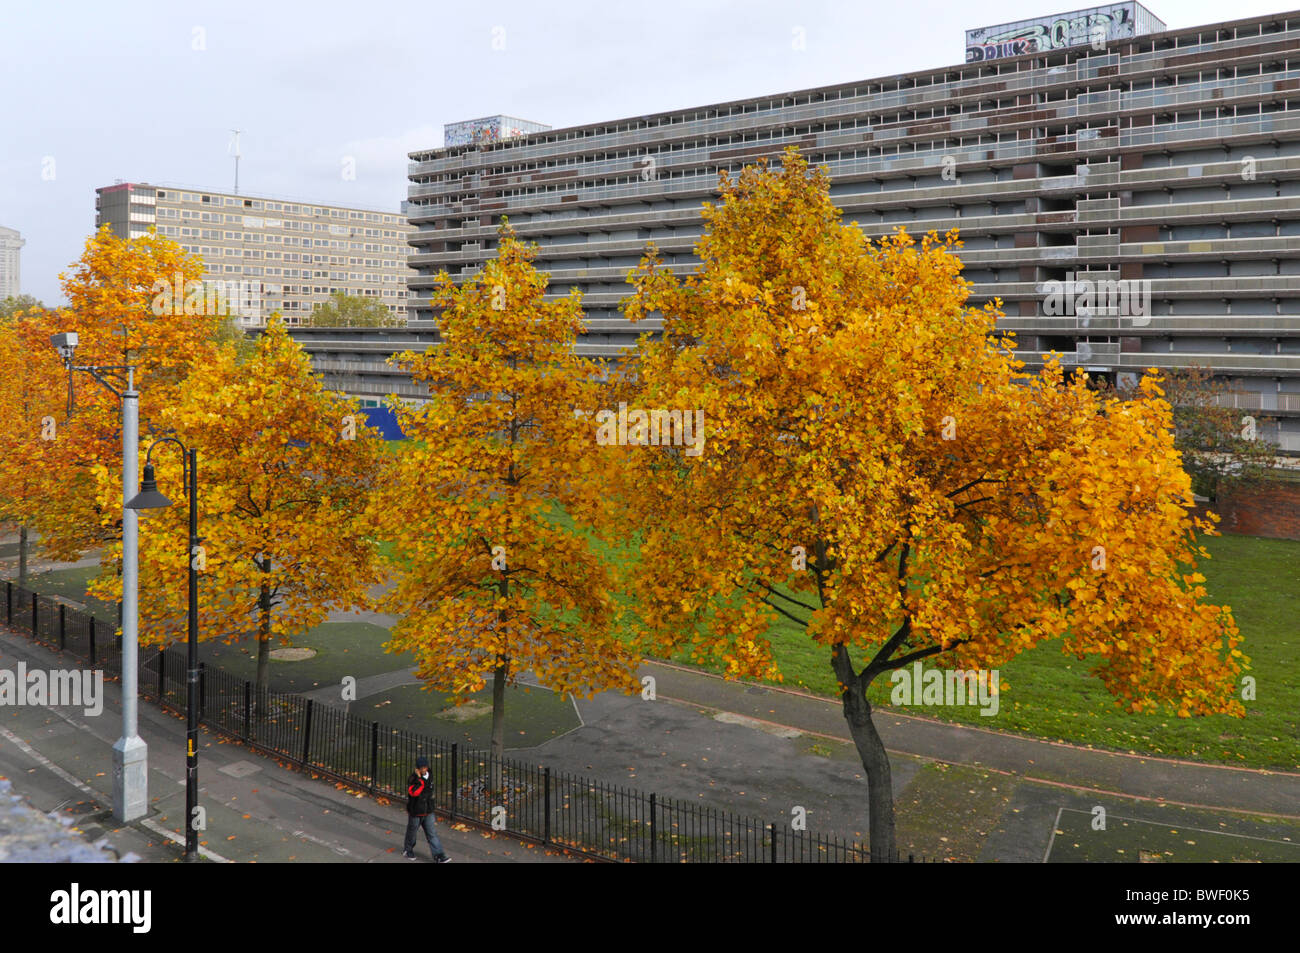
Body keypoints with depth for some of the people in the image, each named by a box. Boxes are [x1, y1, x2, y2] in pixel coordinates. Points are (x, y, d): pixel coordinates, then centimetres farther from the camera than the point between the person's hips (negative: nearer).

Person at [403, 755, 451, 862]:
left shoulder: (429, 778, 2)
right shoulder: (412, 779, -18)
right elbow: (414, 792, -34)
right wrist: (419, 778, -33)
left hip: (428, 812, 4)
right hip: (415, 812, -4)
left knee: (432, 833, 1)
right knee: (412, 832, 16)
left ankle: (438, 856, -1)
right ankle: (407, 850, 41)